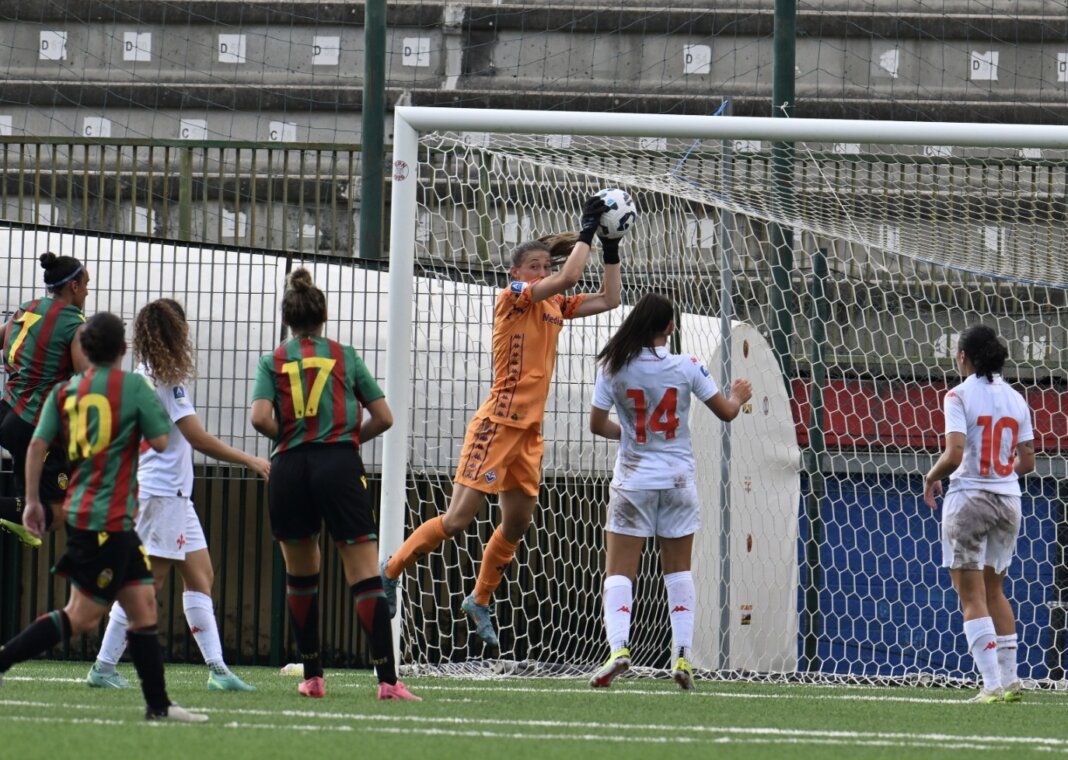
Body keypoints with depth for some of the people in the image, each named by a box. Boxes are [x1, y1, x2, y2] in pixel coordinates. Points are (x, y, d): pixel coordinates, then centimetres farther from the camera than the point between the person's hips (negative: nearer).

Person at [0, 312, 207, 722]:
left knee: (143, 603, 9)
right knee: (82, 616, -3)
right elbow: (162, 441, -7)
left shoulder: (64, 391, 7)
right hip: (107, 518, -7)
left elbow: (37, 445, 2)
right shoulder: (132, 386, -9)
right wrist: (154, 409, 12)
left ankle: (158, 704, 9)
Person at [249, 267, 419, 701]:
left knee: (300, 575, 18)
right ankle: (387, 678, -17)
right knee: (365, 575, -7)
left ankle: (312, 675, 21)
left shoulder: (273, 362, 9)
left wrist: (287, 436, 11)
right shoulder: (345, 356, 11)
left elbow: (260, 417, -7)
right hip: (340, 466, -1)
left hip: (289, 470, 1)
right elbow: (383, 418, 9)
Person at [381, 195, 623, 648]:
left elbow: (609, 298, 15)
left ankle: (480, 601, 26)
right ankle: (390, 572, 4)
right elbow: (569, 277, -22)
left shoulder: (554, 305, 13)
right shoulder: (512, 297, -9)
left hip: (529, 430, 8)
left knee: (517, 524, 11)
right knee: (458, 520, -10)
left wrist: (610, 247, 8)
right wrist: (586, 231, -14)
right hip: (498, 422, -8)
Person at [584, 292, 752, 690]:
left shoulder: (614, 368, -7)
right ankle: (682, 654, 5)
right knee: (678, 570, 13)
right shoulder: (686, 367, -6)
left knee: (619, 571, 1)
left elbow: (597, 424, -1)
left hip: (633, 480, -1)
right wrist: (738, 396, 27)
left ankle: (618, 646, -19)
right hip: (678, 479, 1)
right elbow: (726, 412, 3)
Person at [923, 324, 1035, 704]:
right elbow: (1027, 462, 9)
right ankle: (1010, 679, 18)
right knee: (994, 590, 19)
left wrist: (931, 477, -1)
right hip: (1008, 500, 6)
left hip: (969, 499, -6)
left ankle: (993, 683, -10)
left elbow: (954, 455, -19)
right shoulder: (1016, 400, 7)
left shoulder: (959, 396, -10)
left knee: (972, 596, -2)